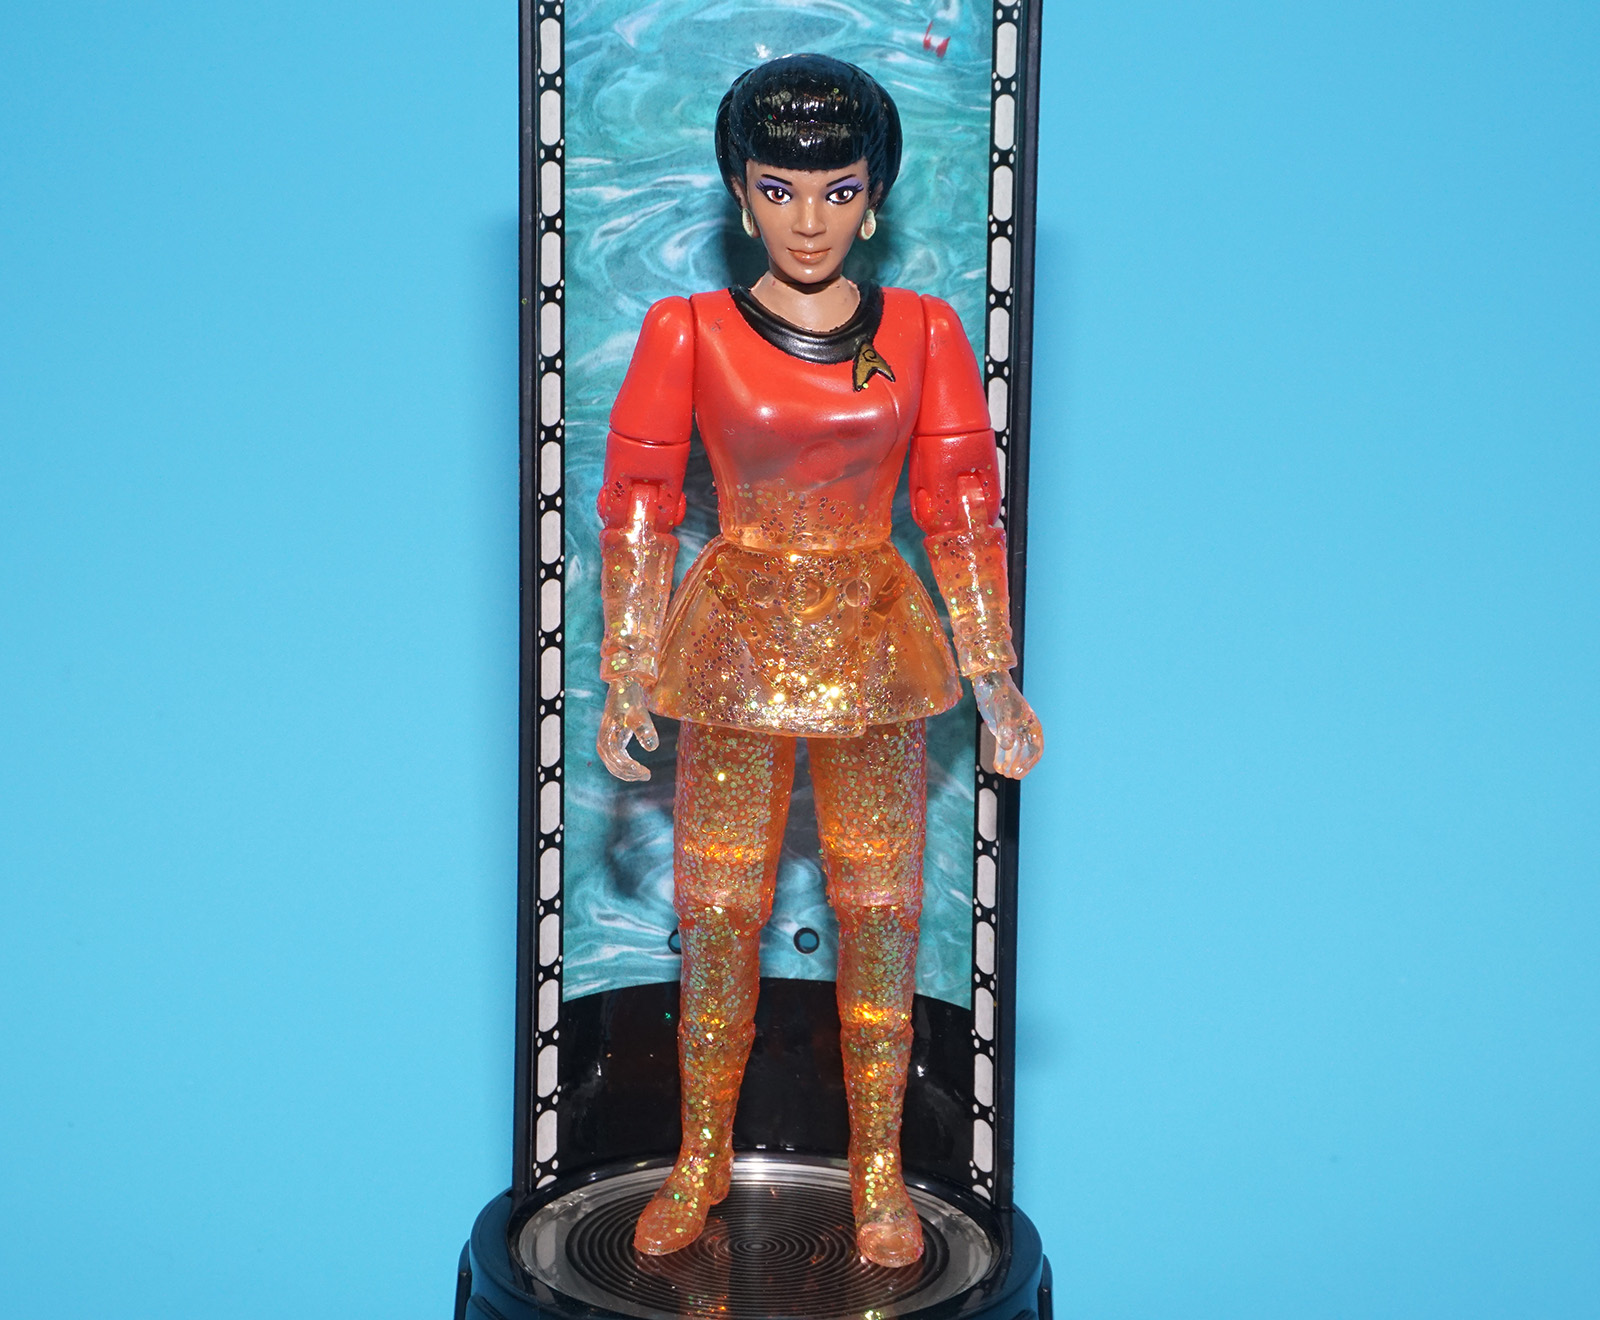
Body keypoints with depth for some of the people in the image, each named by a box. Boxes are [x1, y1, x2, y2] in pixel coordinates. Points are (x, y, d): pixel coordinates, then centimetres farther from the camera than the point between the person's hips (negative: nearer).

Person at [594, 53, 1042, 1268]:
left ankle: (880, 1167, 22)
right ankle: (702, 1158, 24)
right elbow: (638, 512, -1)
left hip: (874, 645, 1)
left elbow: (963, 513, 2)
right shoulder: (688, 333, -5)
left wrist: (995, 678, 2)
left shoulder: (924, 334, -1)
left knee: (881, 912, 7)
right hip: (736, 645, -1)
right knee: (717, 909, 6)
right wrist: (629, 684, -3)